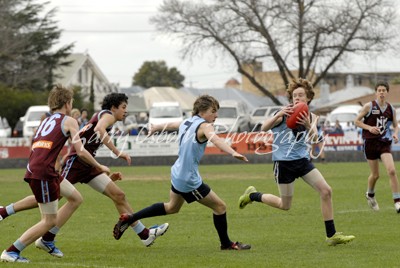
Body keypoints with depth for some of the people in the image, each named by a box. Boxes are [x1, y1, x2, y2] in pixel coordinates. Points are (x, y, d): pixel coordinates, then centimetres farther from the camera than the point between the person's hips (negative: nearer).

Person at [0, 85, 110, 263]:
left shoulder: (46, 121, 25)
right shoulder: (68, 121, 1)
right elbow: (81, 152, -5)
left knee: (76, 198, 19)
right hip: (43, 173, -9)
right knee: (49, 221, -3)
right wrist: (99, 167, 9)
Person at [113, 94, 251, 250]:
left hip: (178, 173, 9)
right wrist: (233, 153, -54)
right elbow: (215, 139, -38)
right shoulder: (204, 126, -17)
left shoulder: (186, 123, 8)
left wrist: (155, 128, 51)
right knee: (219, 207, 2)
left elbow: (169, 125, 29)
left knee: (172, 207, 30)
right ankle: (226, 244, 15)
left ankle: (129, 218, 30)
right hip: (189, 179, -9)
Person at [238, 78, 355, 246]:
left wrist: (308, 126, -32)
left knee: (326, 191, -8)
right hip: (283, 162, -5)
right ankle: (252, 195, 28)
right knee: (285, 205, 2)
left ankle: (331, 235, -1)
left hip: (302, 160, 5)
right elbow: (264, 128, -24)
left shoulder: (311, 117, 4)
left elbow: (314, 140, -11)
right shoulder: (286, 114, -11)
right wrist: (278, 115, -41)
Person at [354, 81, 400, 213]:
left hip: (384, 142, 2)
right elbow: (357, 121, 0)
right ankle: (370, 195, 38)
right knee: (375, 174, 7)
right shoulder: (369, 106, -5)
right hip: (370, 142, -1)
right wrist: (369, 127, -15)